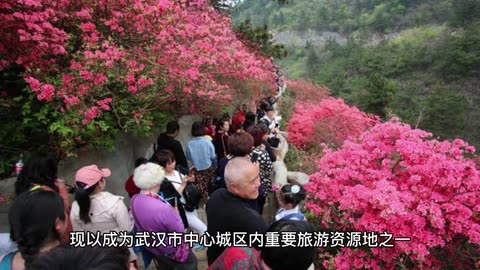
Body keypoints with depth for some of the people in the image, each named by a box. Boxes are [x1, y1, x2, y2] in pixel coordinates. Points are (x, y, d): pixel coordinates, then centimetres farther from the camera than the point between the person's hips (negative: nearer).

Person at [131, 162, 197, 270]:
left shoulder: (134, 200, -17)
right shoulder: (162, 208, -41)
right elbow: (180, 232, -27)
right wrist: (175, 213, -9)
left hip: (151, 248, 7)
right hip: (171, 251, -6)